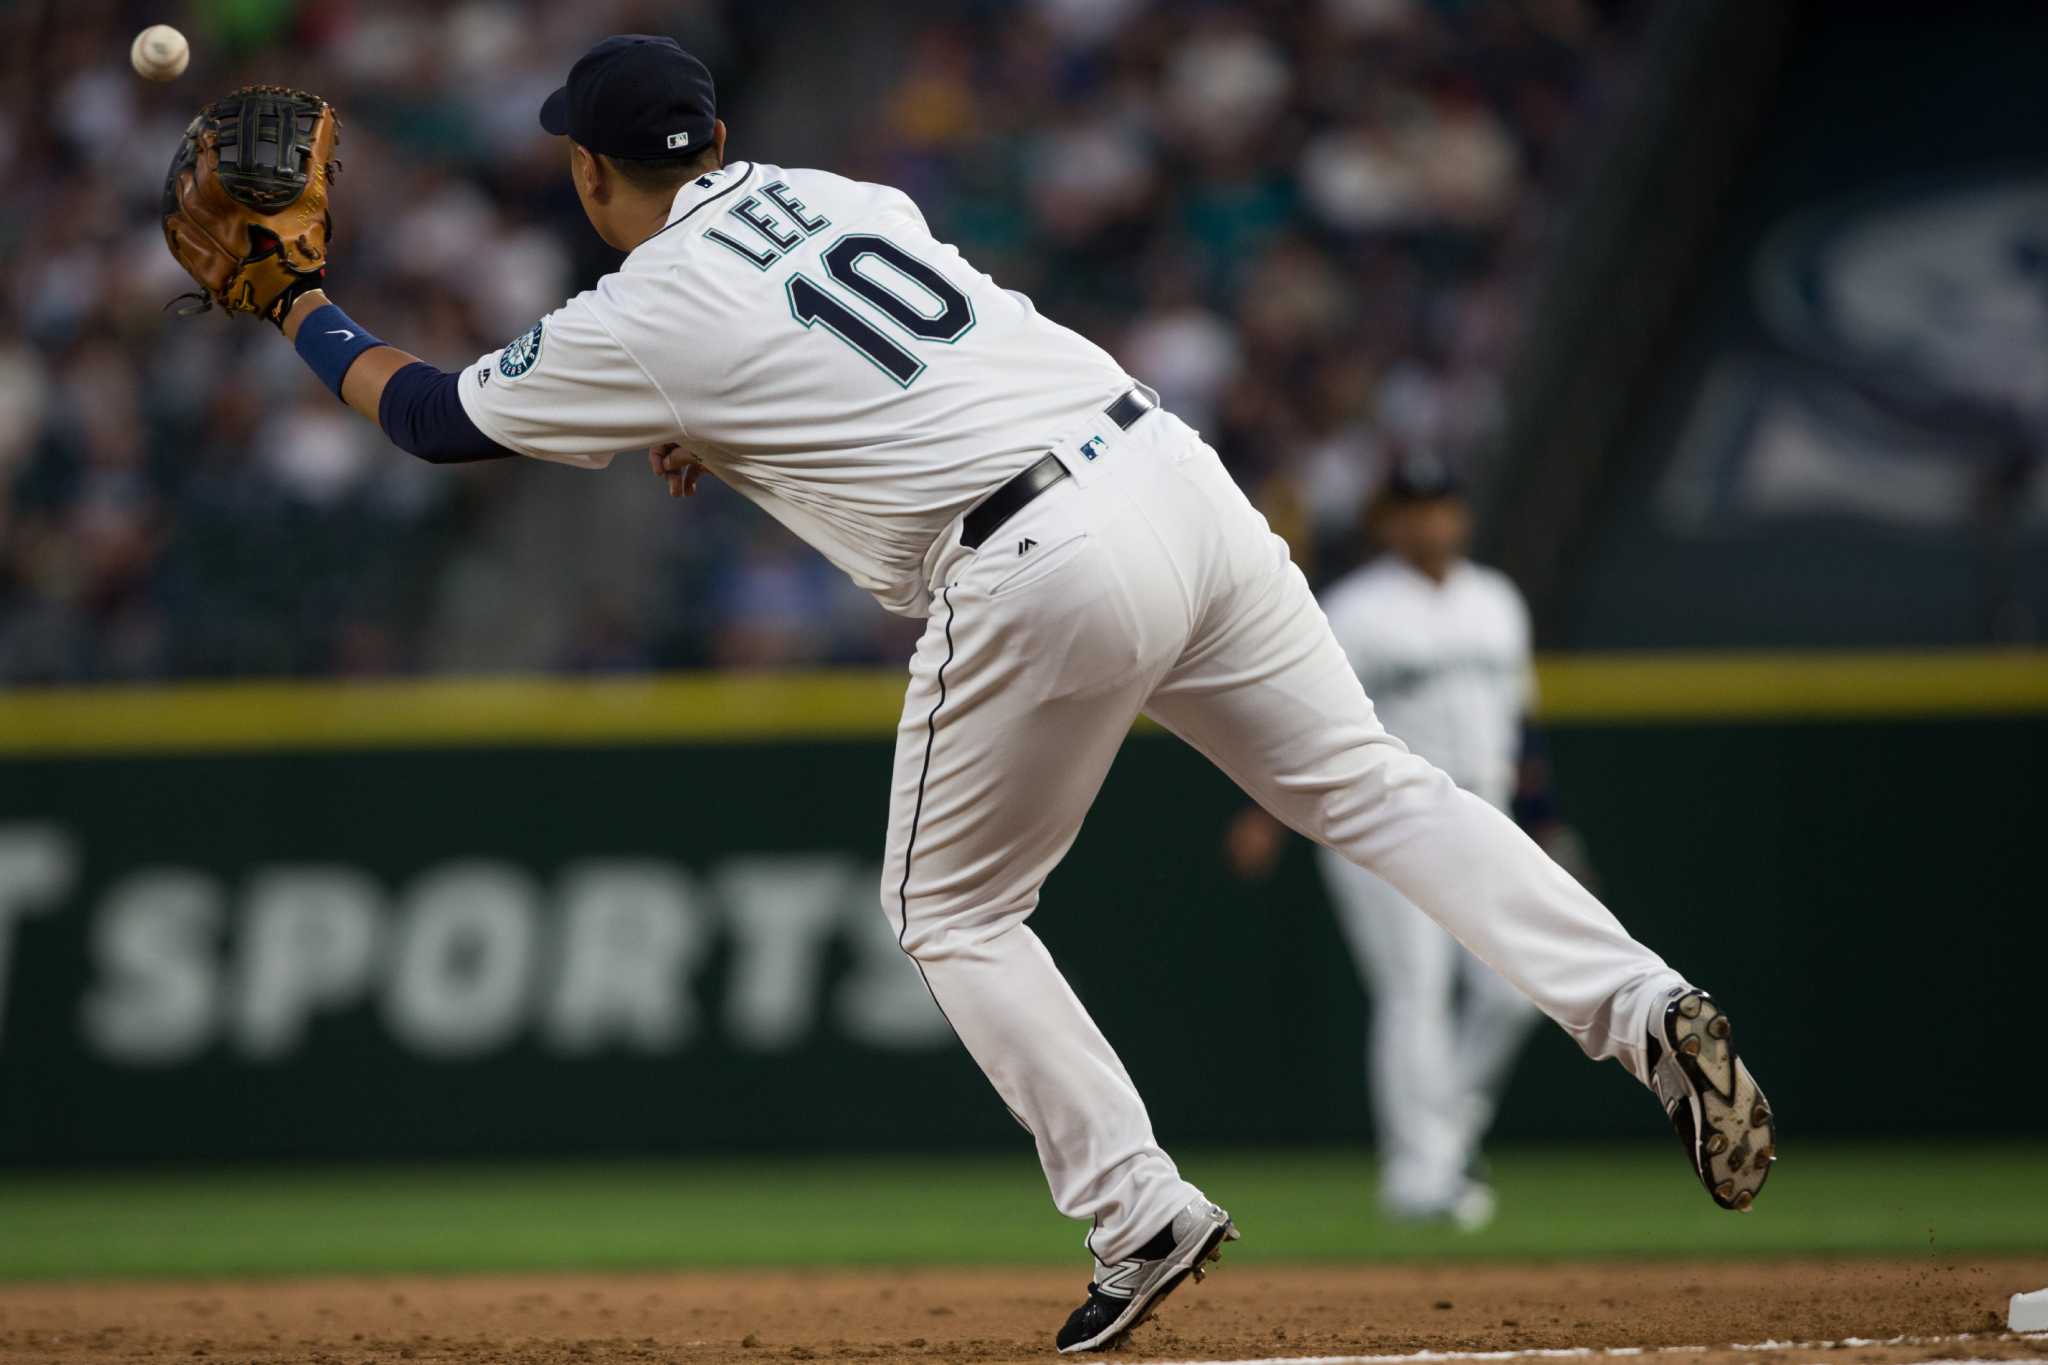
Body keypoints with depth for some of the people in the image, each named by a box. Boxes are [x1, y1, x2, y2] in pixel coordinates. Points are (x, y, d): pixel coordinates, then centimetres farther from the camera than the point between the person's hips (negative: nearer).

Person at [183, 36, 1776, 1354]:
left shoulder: (644, 323, 2)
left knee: (950, 911, 13)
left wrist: (315, 319, 34)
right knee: (1372, 786, 7)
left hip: (1034, 572, -6)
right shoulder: (841, 193, 20)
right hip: (1175, 471, 6)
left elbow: (436, 416, 18)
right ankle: (1639, 1005, -10)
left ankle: (1140, 1212, 6)